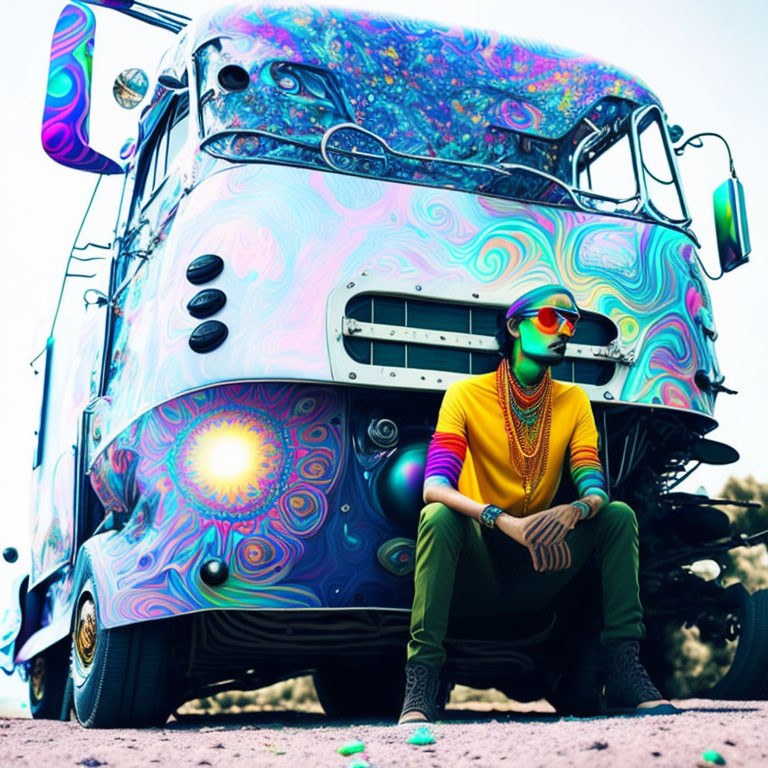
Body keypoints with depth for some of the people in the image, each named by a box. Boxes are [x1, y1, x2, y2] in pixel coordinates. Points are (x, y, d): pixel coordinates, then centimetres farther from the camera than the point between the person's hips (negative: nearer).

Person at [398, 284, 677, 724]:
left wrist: (574, 511, -32)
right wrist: (504, 521, -38)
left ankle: (624, 669, -18)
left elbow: (595, 488, -6)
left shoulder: (574, 401, 5)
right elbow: (434, 487, -21)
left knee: (619, 516, -14)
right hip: (475, 578, -3)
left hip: (536, 578, 4)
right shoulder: (466, 395, -7)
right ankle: (421, 680, -33)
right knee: (438, 517, -32)